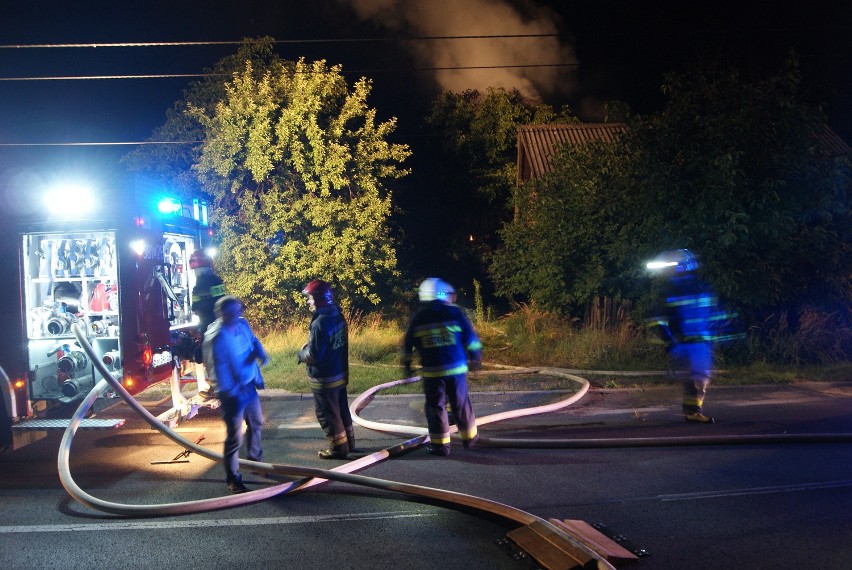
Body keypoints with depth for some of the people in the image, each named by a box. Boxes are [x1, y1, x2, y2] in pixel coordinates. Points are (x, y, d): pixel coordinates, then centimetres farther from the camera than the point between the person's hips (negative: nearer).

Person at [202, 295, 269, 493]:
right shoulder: (216, 337, -26)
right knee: (234, 437, 1)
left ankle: (255, 459, 52)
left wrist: (261, 354, -9)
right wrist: (233, 393, -24)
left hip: (250, 385, 9)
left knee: (256, 424, 27)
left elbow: (253, 341, 12)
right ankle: (233, 479, 18)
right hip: (233, 393, -8)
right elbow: (218, 369, -24)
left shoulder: (242, 324, -5)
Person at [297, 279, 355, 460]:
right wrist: (309, 346, 9)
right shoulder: (338, 316, 1)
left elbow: (314, 355, -25)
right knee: (342, 409, 21)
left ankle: (338, 447, 16)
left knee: (327, 414, 7)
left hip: (324, 378, -9)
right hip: (340, 373, 9)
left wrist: (301, 354, -4)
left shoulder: (319, 323, -27)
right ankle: (348, 441, 33)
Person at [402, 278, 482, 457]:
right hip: (456, 368, 0)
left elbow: (407, 344, 8)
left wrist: (406, 365, 19)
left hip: (431, 371, 0)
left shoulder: (418, 318, 3)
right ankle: (469, 437, 29)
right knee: (461, 404, 14)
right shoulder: (454, 312, -1)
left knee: (435, 406, 8)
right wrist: (475, 357, 14)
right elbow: (470, 338, 1)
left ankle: (440, 444, 10)